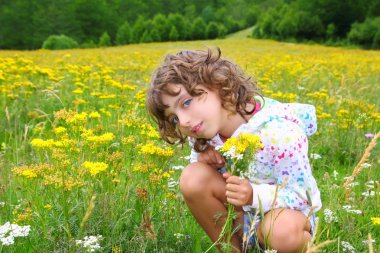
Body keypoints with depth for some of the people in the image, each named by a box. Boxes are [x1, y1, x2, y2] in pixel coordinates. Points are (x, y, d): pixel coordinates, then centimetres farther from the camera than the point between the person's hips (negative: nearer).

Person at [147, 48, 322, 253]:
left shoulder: (279, 133, -29)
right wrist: (202, 156, -21)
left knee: (283, 231, -40)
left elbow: (302, 196, -21)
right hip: (242, 213, 5)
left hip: (288, 213, -4)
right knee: (193, 178, -22)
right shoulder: (204, 133, -13)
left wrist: (254, 195, -39)